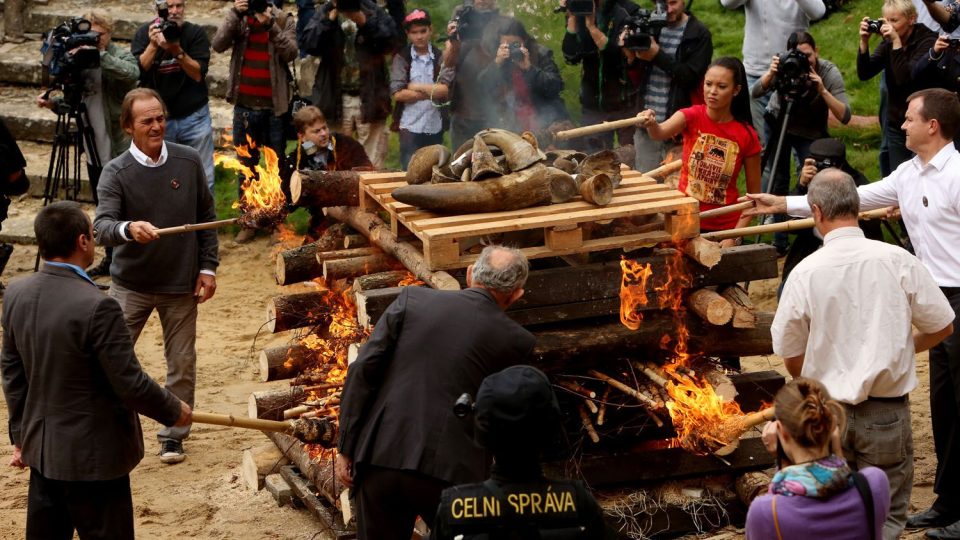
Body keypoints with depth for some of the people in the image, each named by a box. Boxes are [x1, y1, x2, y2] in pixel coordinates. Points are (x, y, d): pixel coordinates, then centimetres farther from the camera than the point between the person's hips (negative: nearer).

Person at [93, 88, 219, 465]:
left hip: (181, 285, 2)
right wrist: (129, 229, -45)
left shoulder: (189, 162, -2)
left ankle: (173, 435, 26)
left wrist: (207, 268, 3)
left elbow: (206, 217, 8)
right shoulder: (116, 173, -11)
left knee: (182, 364, 10)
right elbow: (102, 228, -23)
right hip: (131, 286, -2)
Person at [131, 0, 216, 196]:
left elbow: (198, 74, -11)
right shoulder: (144, 33, 1)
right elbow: (136, 70, -9)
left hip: (194, 117, 0)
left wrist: (177, 50, -24)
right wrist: (153, 45, -21)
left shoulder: (196, 33, -2)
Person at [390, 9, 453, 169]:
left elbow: (445, 89, -9)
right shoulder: (401, 58, 0)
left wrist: (416, 87, -10)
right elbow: (398, 94, -10)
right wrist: (432, 92, -9)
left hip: (435, 128, 2)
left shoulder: (441, 57, 4)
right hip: (410, 127, -2)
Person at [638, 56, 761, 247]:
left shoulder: (747, 135, -8)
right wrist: (651, 124, -51)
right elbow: (661, 133, -29)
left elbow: (754, 194, -2)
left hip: (724, 229, 0)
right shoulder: (692, 116, -8)